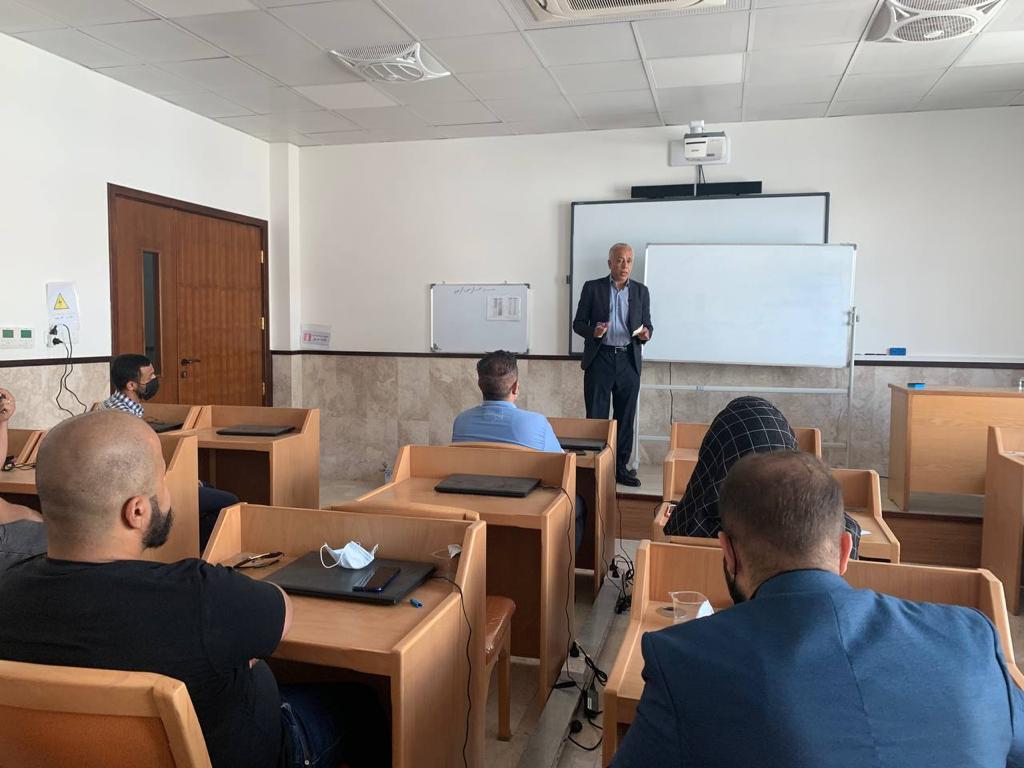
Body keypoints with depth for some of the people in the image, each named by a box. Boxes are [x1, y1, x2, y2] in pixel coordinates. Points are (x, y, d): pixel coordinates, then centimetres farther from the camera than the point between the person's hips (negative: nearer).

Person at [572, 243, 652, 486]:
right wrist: (593, 332, -18)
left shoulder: (641, 291, 9)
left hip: (629, 360, 2)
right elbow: (578, 323, 2)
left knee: (625, 417, 6)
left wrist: (645, 334, -12)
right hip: (599, 359, -2)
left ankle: (621, 466, 16)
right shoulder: (592, 288, 2)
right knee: (596, 416, 0)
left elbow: (647, 324, 11)